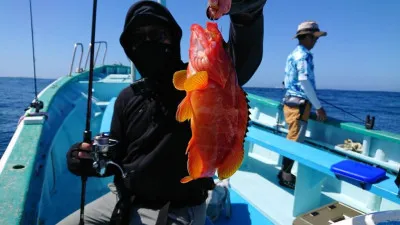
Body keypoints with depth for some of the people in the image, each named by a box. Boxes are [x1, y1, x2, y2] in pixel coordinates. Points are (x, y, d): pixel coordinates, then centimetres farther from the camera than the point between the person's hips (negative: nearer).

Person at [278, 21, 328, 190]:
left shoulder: (294, 54, 18)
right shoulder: (303, 55, -11)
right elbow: (305, 81, -21)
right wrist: (318, 106, -18)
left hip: (291, 101, 10)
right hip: (299, 103, -10)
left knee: (292, 140, 14)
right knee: (295, 141, -3)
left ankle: (285, 173, 23)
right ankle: (285, 176, 6)